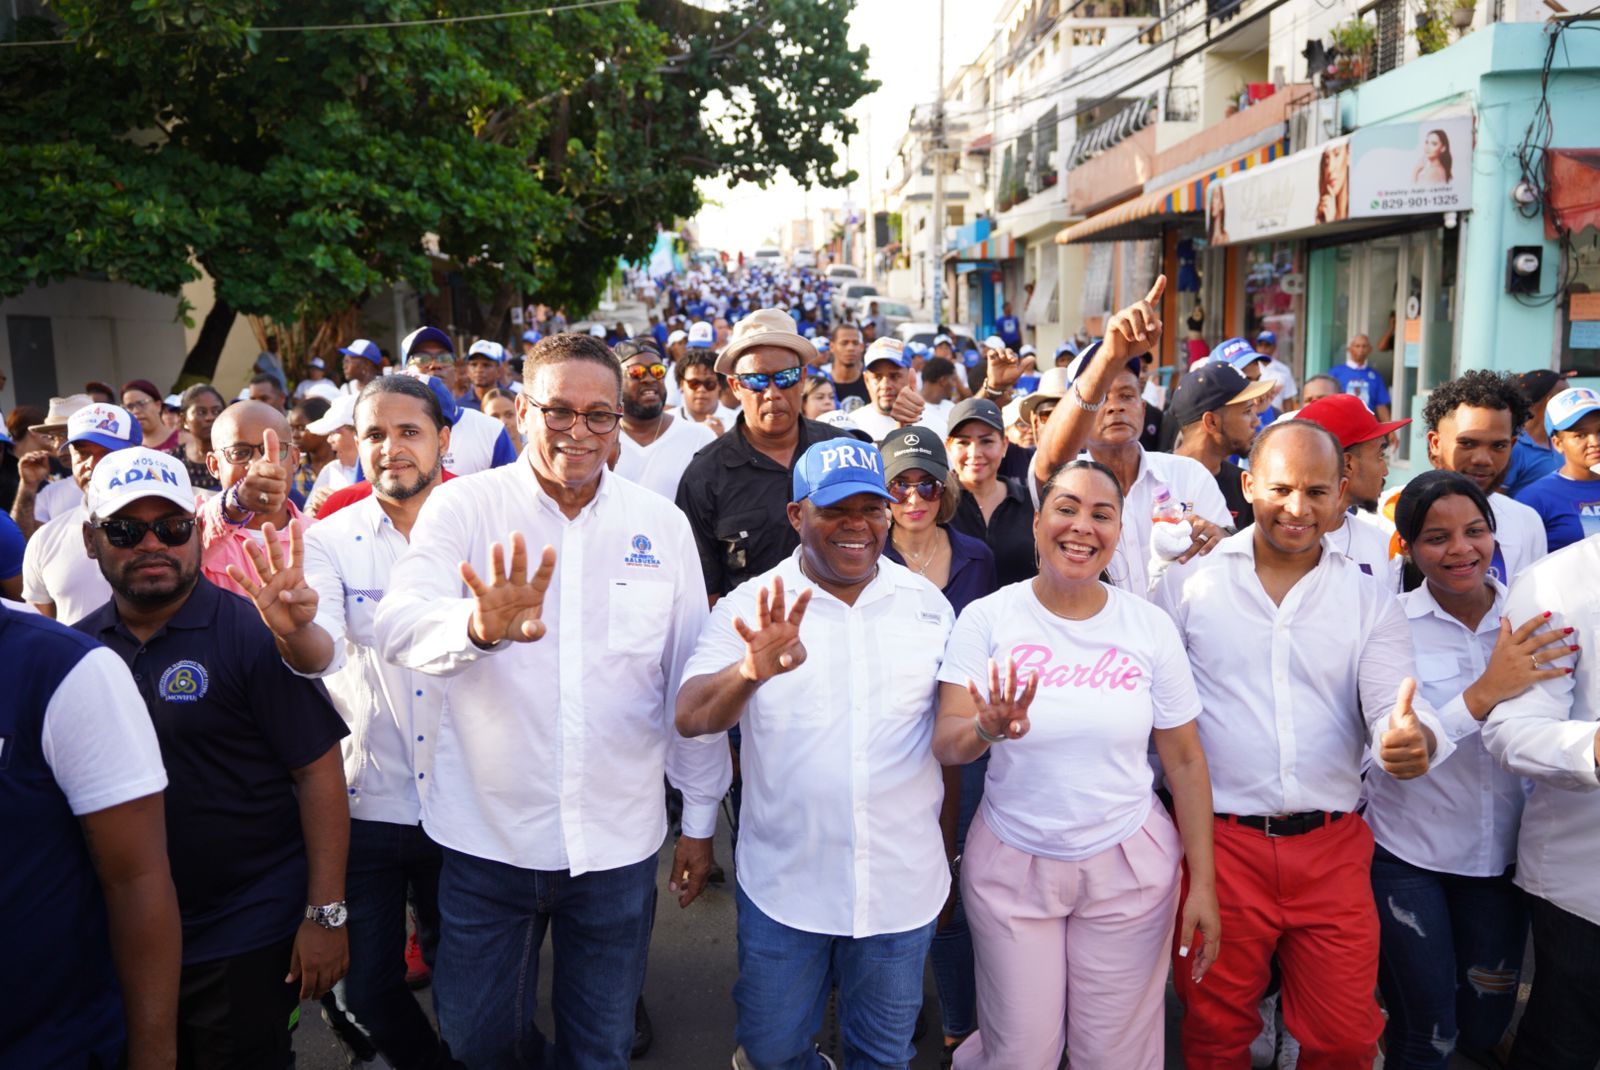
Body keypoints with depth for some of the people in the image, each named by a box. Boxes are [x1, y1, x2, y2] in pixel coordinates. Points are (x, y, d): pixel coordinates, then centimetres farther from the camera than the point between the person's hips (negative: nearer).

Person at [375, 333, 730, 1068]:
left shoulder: (662, 525, 0)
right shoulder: (463, 505, -5)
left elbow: (690, 680, 4)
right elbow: (399, 625, -20)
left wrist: (700, 819, 7)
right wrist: (480, 626, -42)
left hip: (618, 839, 1)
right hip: (487, 834, 0)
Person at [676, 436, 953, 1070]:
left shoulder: (929, 603, 0)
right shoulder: (751, 607, -9)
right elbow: (691, 718, -23)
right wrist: (752, 671, -41)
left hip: (903, 886, 2)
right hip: (784, 881, -1)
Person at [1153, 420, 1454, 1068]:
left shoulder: (1371, 600, 4)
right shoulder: (1189, 583, -1)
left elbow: (1394, 707, -5)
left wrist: (1415, 739, -29)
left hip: (1333, 850, 2)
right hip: (1219, 842, -1)